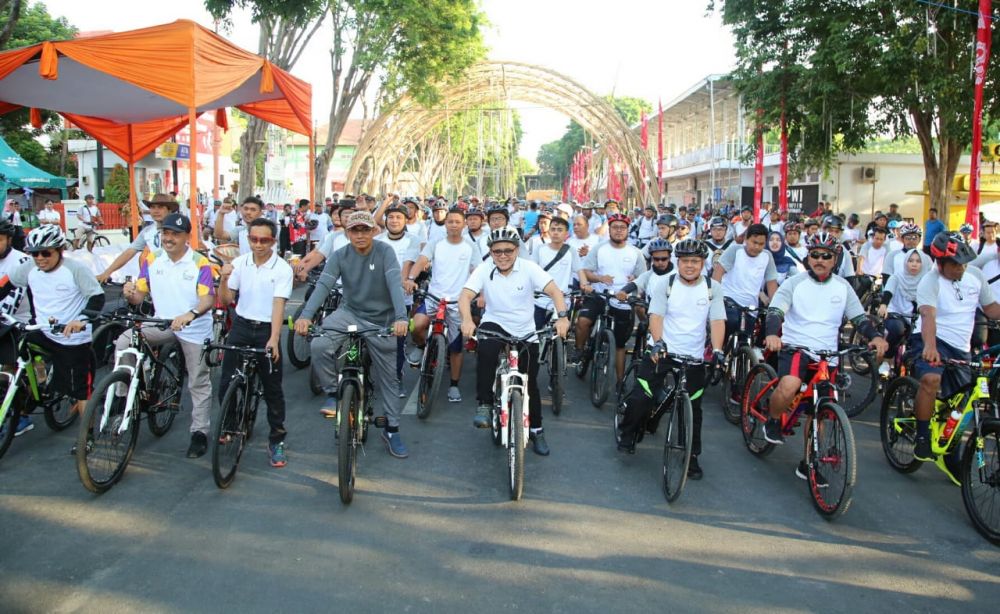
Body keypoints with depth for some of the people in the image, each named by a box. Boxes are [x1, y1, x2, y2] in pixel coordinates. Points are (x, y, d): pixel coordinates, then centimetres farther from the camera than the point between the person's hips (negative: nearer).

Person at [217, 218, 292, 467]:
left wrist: (274, 339, -27)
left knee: (272, 388, 2)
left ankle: (276, 441, 12)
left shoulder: (282, 269, -8)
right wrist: (223, 279, -17)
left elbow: (278, 304, -17)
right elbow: (226, 300, 3)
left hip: (267, 330, -3)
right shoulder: (239, 263, 2)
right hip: (241, 326, 3)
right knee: (226, 382, 1)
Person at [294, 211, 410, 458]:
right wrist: (306, 315, -37)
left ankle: (391, 430, 22)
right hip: (350, 312, 1)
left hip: (381, 320, -1)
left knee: (387, 377, 6)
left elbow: (395, 284, -27)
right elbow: (323, 285, -20)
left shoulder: (385, 252, -14)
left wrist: (401, 317, -44)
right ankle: (333, 392, -4)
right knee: (318, 346, -27)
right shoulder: (339, 256, -9)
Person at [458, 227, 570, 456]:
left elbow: (554, 291, -21)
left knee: (530, 383, 6)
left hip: (525, 333, 1)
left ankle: (536, 430, 27)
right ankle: (484, 404, -21)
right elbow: (465, 295, -19)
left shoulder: (529, 268, -12)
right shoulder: (484, 270, -9)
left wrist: (562, 316, -39)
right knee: (486, 349, -35)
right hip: (495, 324, -1)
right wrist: (467, 319, -40)